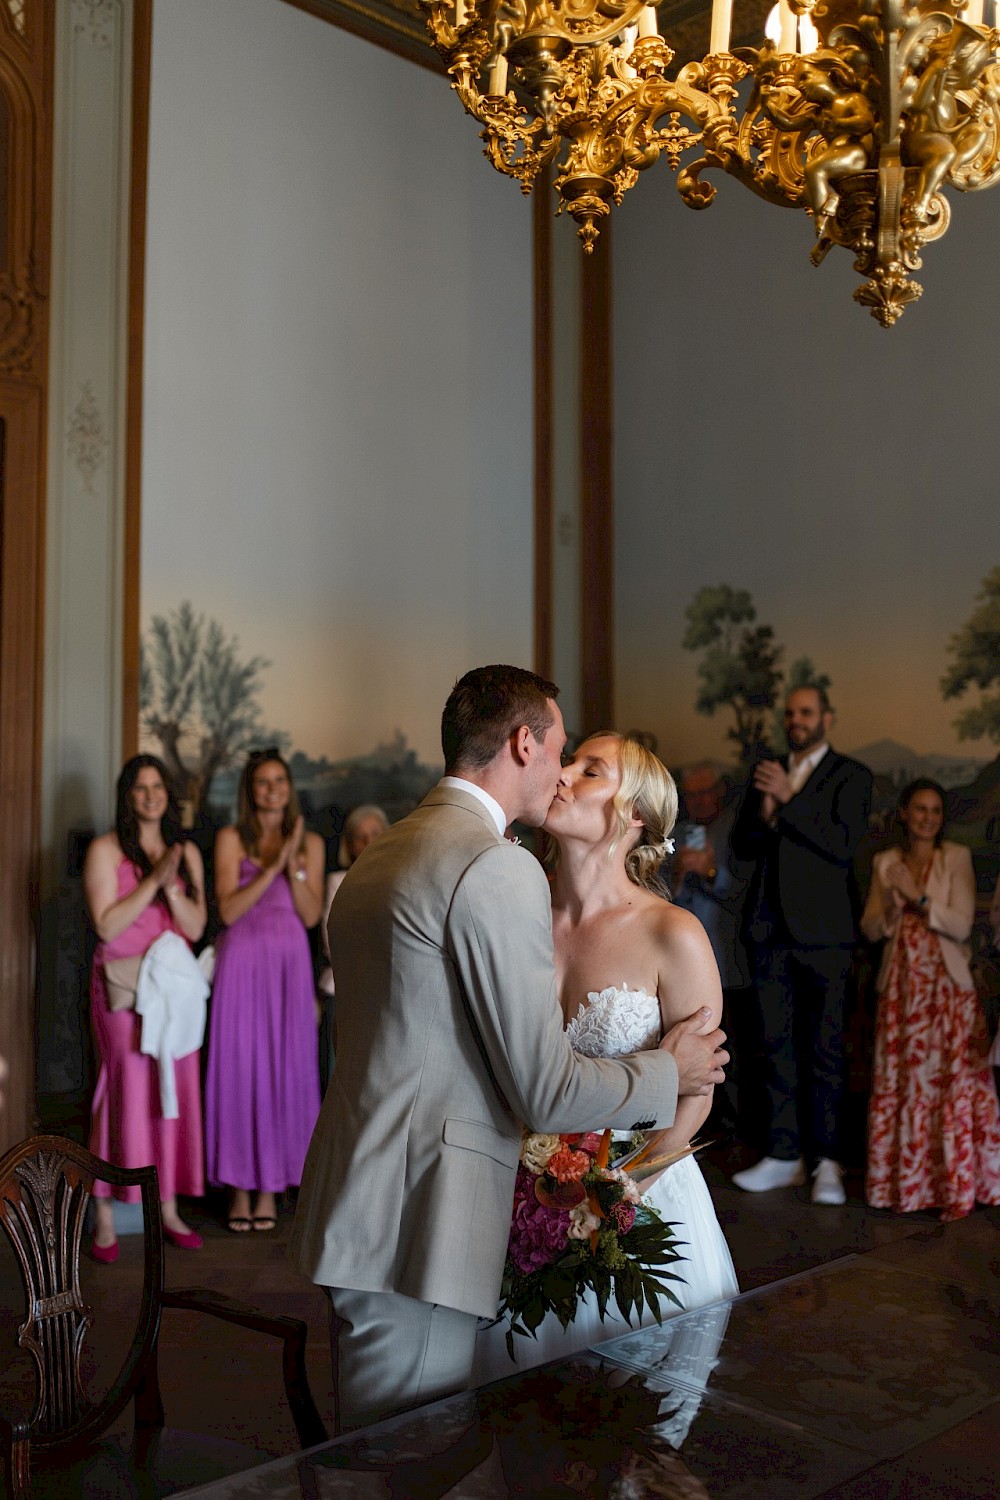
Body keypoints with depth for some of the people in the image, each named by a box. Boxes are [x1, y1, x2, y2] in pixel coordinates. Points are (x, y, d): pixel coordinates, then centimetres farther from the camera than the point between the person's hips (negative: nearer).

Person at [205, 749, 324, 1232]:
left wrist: (294, 864, -11)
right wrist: (271, 868, -15)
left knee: (284, 1069, 2)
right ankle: (240, 1187, 8)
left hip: (290, 964, 2)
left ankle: (271, 1186, 13)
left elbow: (311, 915, 1)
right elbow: (228, 909, -7)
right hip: (242, 962, -1)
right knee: (239, 1068, -1)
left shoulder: (310, 843, 9)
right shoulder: (231, 839, 4)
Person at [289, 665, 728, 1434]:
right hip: (417, 1228, -10)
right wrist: (669, 1071, 2)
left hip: (355, 1212, 10)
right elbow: (547, 1090, -16)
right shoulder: (499, 867, -16)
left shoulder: (374, 859, 13)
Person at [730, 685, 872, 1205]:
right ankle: (784, 1156, 16)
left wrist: (789, 800, -19)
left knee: (825, 1049, 1)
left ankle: (827, 1161, 8)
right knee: (778, 1044, 8)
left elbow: (842, 844, -13)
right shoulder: (765, 772, 15)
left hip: (822, 931, -5)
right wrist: (764, 818, -10)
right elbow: (741, 846, 11)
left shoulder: (851, 776, 0)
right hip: (770, 928, 5)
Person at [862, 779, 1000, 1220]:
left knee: (952, 1081, -6)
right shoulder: (885, 863, 10)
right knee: (900, 1082, 3)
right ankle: (905, 1183, 13)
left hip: (947, 985, -3)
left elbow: (962, 925, -8)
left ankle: (957, 1187, 3)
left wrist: (919, 898, -16)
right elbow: (870, 929, 7)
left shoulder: (957, 858, 0)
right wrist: (891, 907, -12)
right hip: (901, 984, 3)